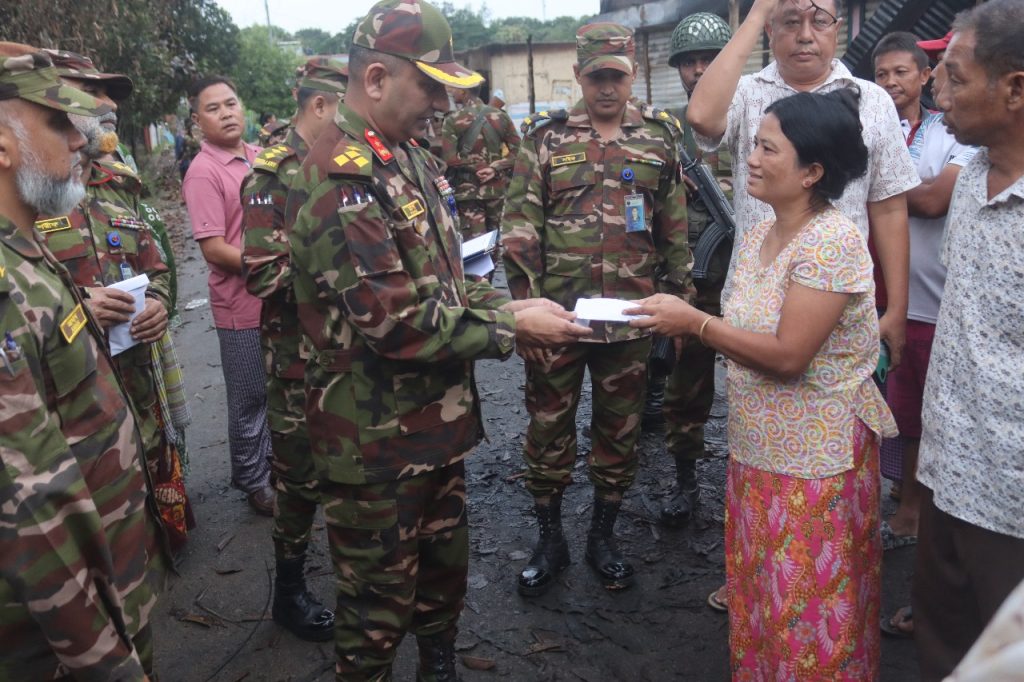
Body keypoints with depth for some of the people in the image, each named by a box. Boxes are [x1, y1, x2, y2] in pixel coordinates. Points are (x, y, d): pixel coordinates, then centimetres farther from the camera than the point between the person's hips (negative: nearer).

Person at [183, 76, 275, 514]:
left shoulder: (259, 157, 6)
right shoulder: (203, 172, -15)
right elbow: (214, 249, -19)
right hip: (242, 305, -7)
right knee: (250, 400, 8)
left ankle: (277, 463, 40)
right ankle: (254, 483, 26)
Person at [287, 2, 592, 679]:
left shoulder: (412, 159, 9)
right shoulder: (342, 180, -22)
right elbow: (395, 324, -26)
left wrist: (507, 305, -2)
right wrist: (512, 328, -17)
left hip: (439, 419, 9)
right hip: (377, 441, -9)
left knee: (445, 567, 25)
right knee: (378, 600, 11)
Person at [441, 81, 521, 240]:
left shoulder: (453, 120, -7)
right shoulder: (501, 116, 6)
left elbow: (449, 158, -15)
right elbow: (517, 150, 0)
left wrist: (474, 166, -5)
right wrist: (495, 168, -8)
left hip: (468, 191, -4)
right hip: (497, 189, 4)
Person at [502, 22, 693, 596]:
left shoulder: (661, 135, 6)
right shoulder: (546, 136, 2)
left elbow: (676, 227, 9)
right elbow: (520, 225, -2)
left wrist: (680, 300, 8)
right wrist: (527, 305, -9)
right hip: (557, 313, -1)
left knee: (620, 430, 12)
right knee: (549, 426, 8)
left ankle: (604, 537, 31)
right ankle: (550, 540, 26)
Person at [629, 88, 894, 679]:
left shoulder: (833, 240, -21)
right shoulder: (757, 236, 4)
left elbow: (788, 354, -24)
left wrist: (694, 321, -20)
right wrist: (681, 316, -8)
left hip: (817, 454, -8)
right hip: (758, 446, 8)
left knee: (808, 606, 10)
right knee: (759, 594, 21)